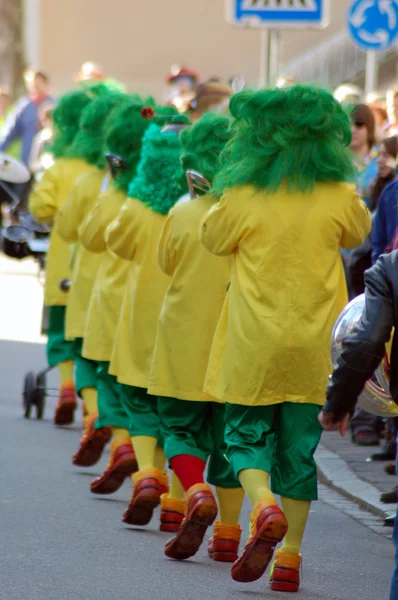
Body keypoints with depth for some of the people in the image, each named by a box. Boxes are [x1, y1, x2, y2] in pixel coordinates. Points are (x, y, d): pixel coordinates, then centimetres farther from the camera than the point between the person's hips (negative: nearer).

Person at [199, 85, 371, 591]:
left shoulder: (242, 198, -10)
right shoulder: (340, 198, -5)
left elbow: (212, 238, 7)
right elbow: (358, 234, 16)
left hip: (254, 345, -2)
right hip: (315, 344, 2)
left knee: (247, 435, 10)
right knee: (300, 447, 10)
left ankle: (264, 508, -20)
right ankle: (289, 557, 11)